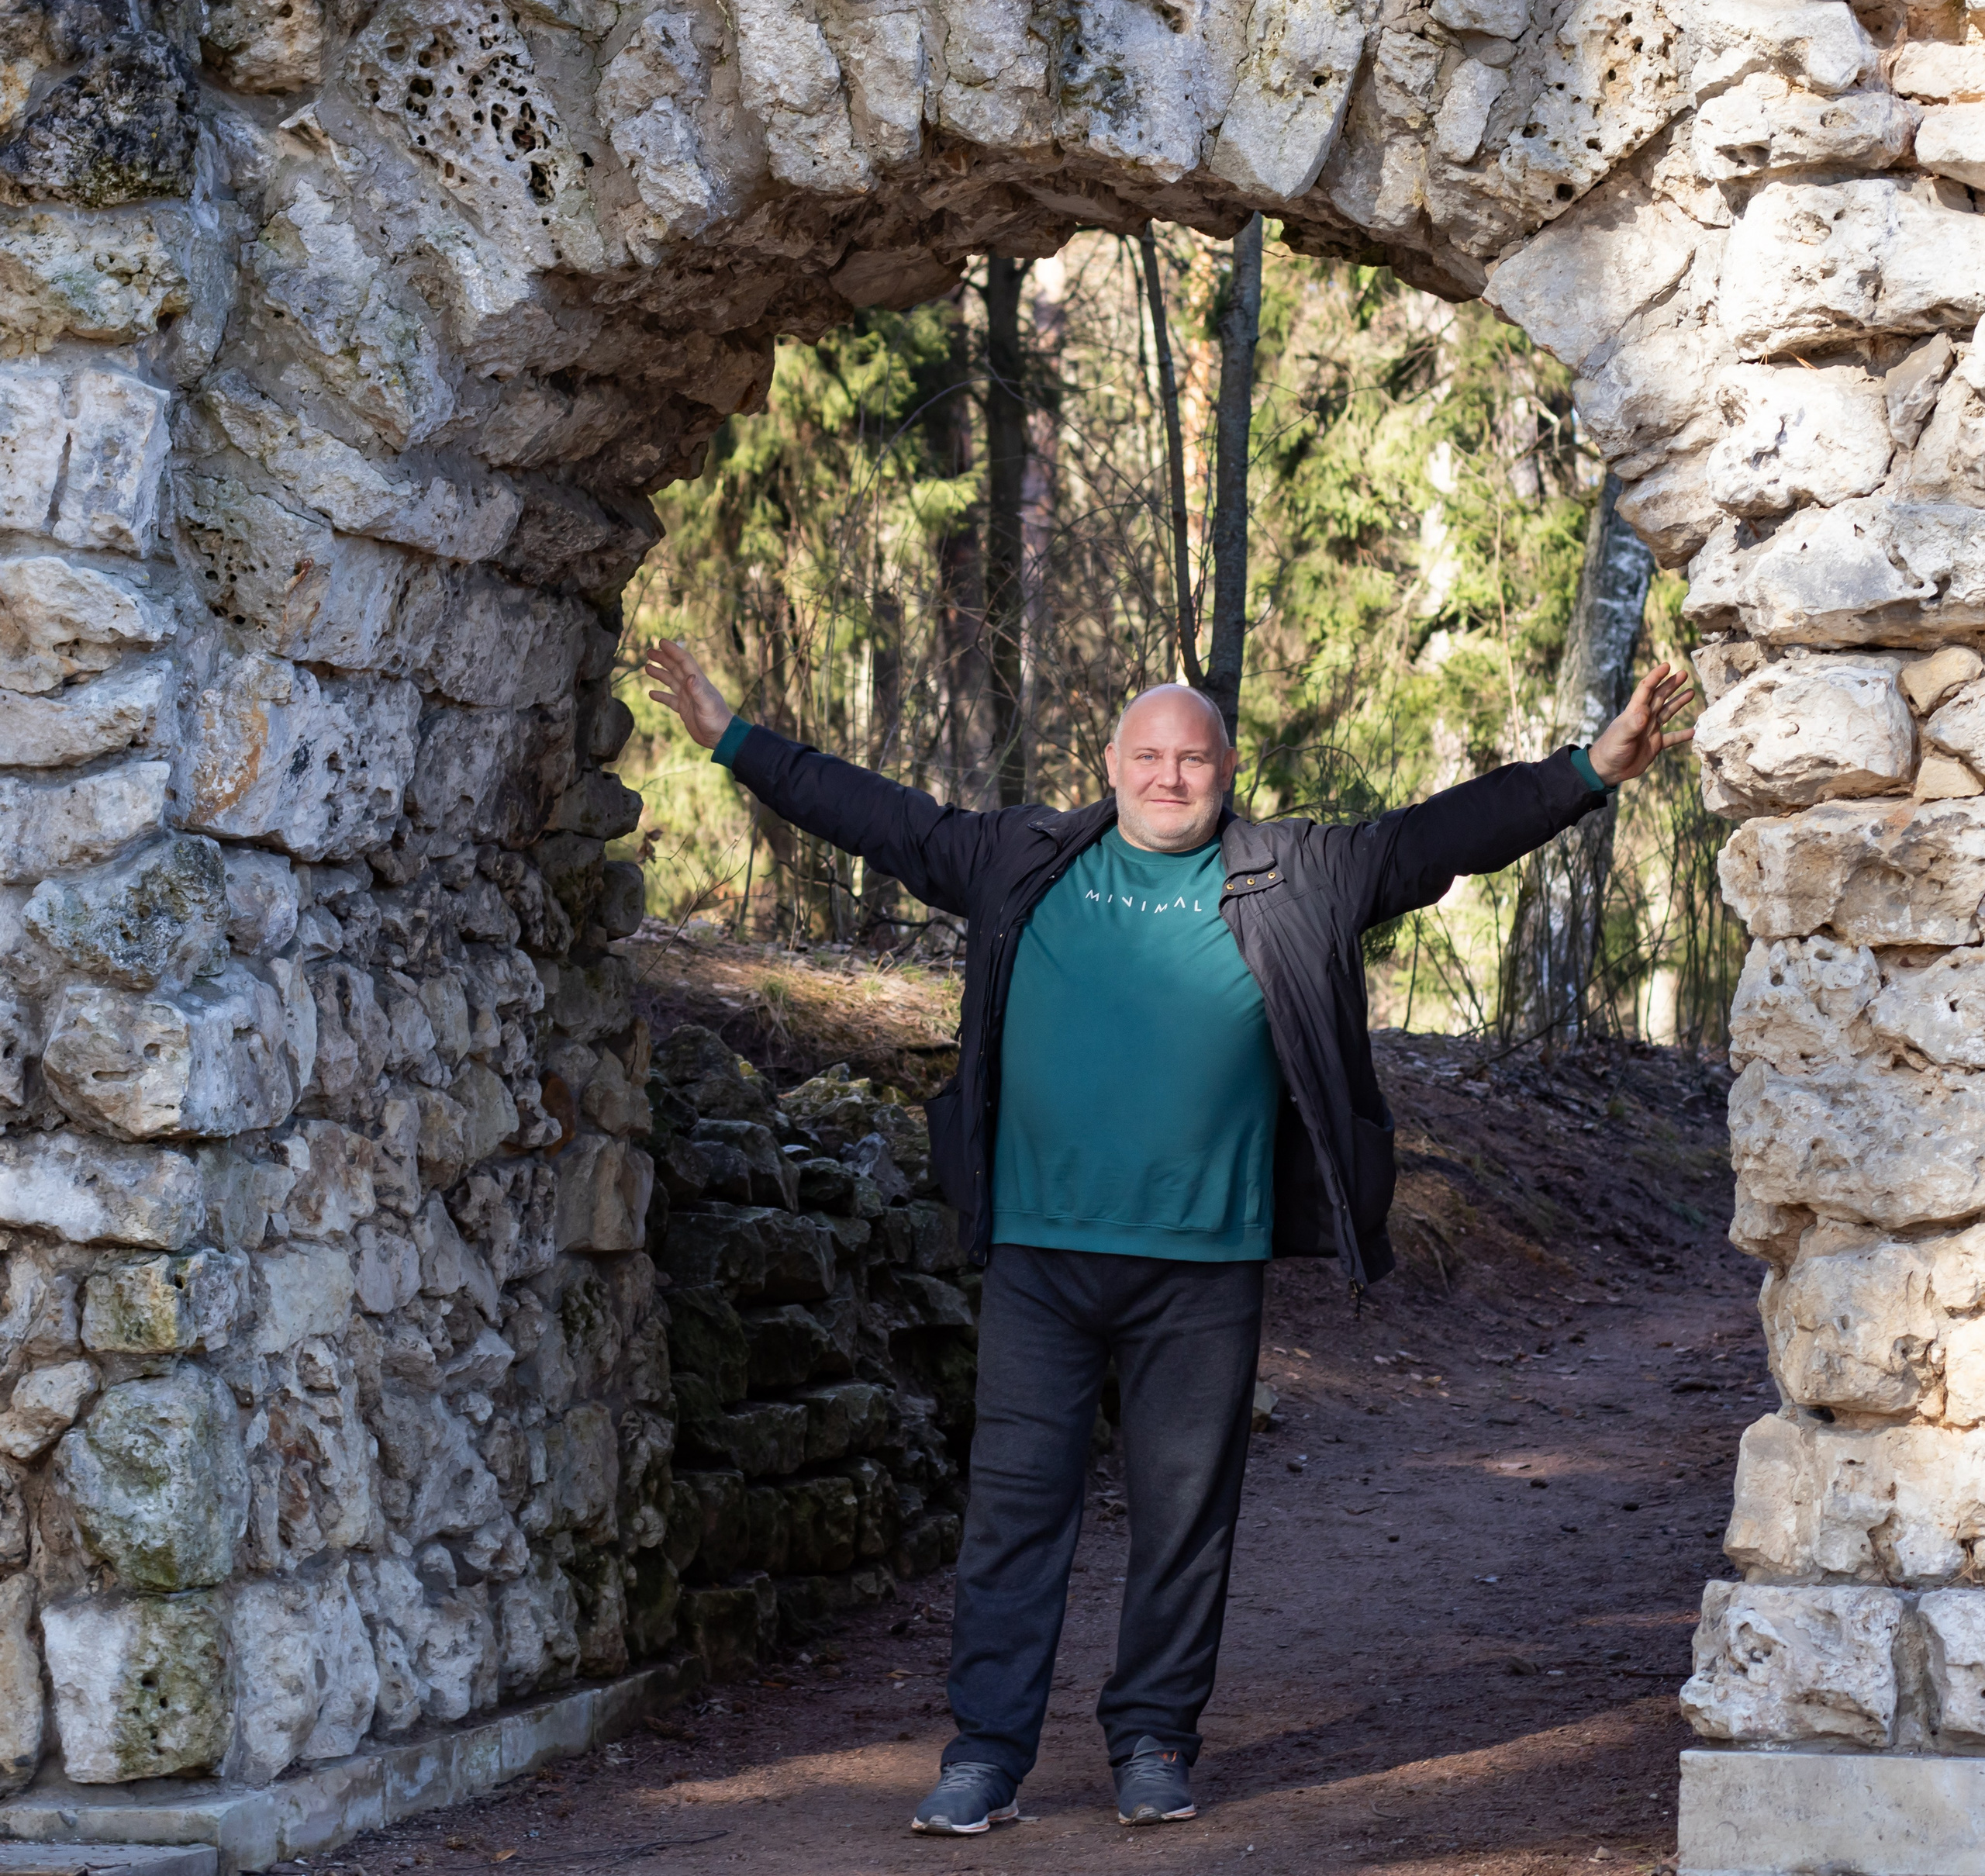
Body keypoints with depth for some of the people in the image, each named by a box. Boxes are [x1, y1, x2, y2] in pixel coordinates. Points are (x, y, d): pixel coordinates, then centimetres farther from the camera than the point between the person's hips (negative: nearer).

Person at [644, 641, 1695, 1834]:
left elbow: (1442, 837, 4)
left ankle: (1156, 1741, 18)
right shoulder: (1025, 865, 9)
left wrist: (1591, 773, -3)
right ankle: (987, 1754, 5)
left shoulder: (1294, 882, 6)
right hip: (1040, 1253, 1)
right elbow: (882, 817, 15)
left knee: (1187, 1510, 5)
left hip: (1203, 1261, 0)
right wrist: (736, 740, 15)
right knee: (1016, 1502, 0)